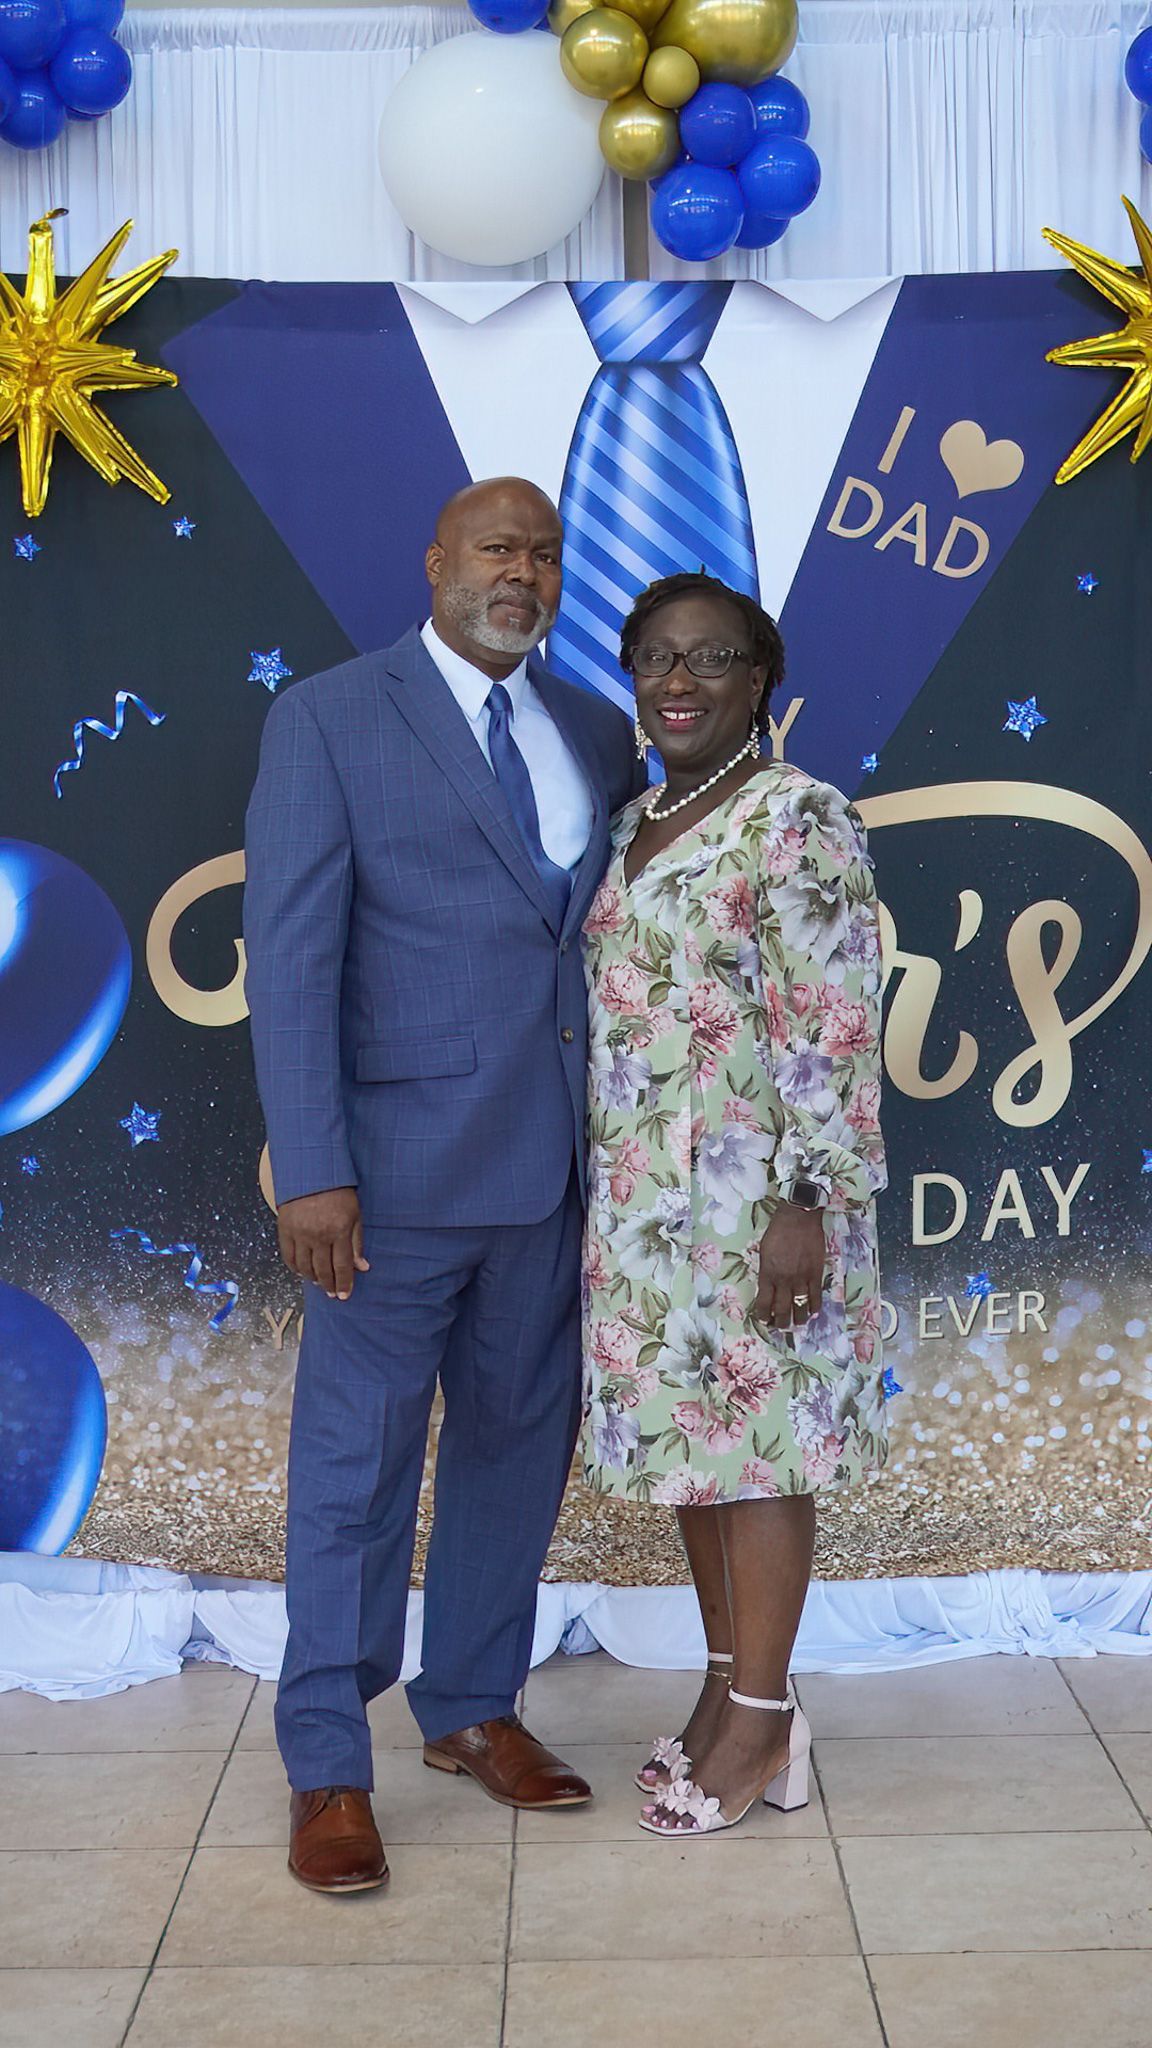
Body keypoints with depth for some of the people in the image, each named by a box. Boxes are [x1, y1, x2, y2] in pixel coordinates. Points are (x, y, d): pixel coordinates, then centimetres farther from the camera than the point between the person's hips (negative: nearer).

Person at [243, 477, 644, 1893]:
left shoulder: (597, 736, 12)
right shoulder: (329, 719, -3)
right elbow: (289, 953, -9)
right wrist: (311, 1169, -16)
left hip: (555, 1161, 6)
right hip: (404, 1160, -5)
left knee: (517, 1438, 14)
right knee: (359, 1459, 3)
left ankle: (471, 1709, 32)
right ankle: (328, 1769, 17)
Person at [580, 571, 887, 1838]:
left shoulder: (798, 821, -11)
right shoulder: (634, 824, 13)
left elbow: (835, 1034, -16)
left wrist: (808, 1207, -21)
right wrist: (607, 1187, 16)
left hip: (751, 1199, -8)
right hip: (644, 1203, 8)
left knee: (756, 1442, 1)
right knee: (688, 1436, 14)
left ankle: (761, 1729, 13)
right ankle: (729, 1684, 28)